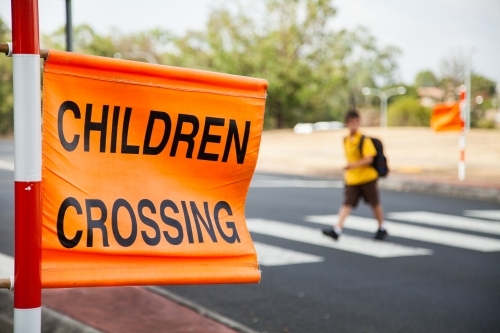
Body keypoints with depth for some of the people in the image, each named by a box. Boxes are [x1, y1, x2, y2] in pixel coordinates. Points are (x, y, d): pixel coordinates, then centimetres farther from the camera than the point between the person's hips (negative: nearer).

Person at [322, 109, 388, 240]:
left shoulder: (364, 140, -12)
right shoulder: (346, 140, 7)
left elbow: (369, 159, -20)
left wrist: (354, 165, -31)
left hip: (367, 177, -4)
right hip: (351, 179, 4)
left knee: (375, 204, 10)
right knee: (347, 204, -7)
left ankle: (382, 229, 27)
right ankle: (337, 229, -16)